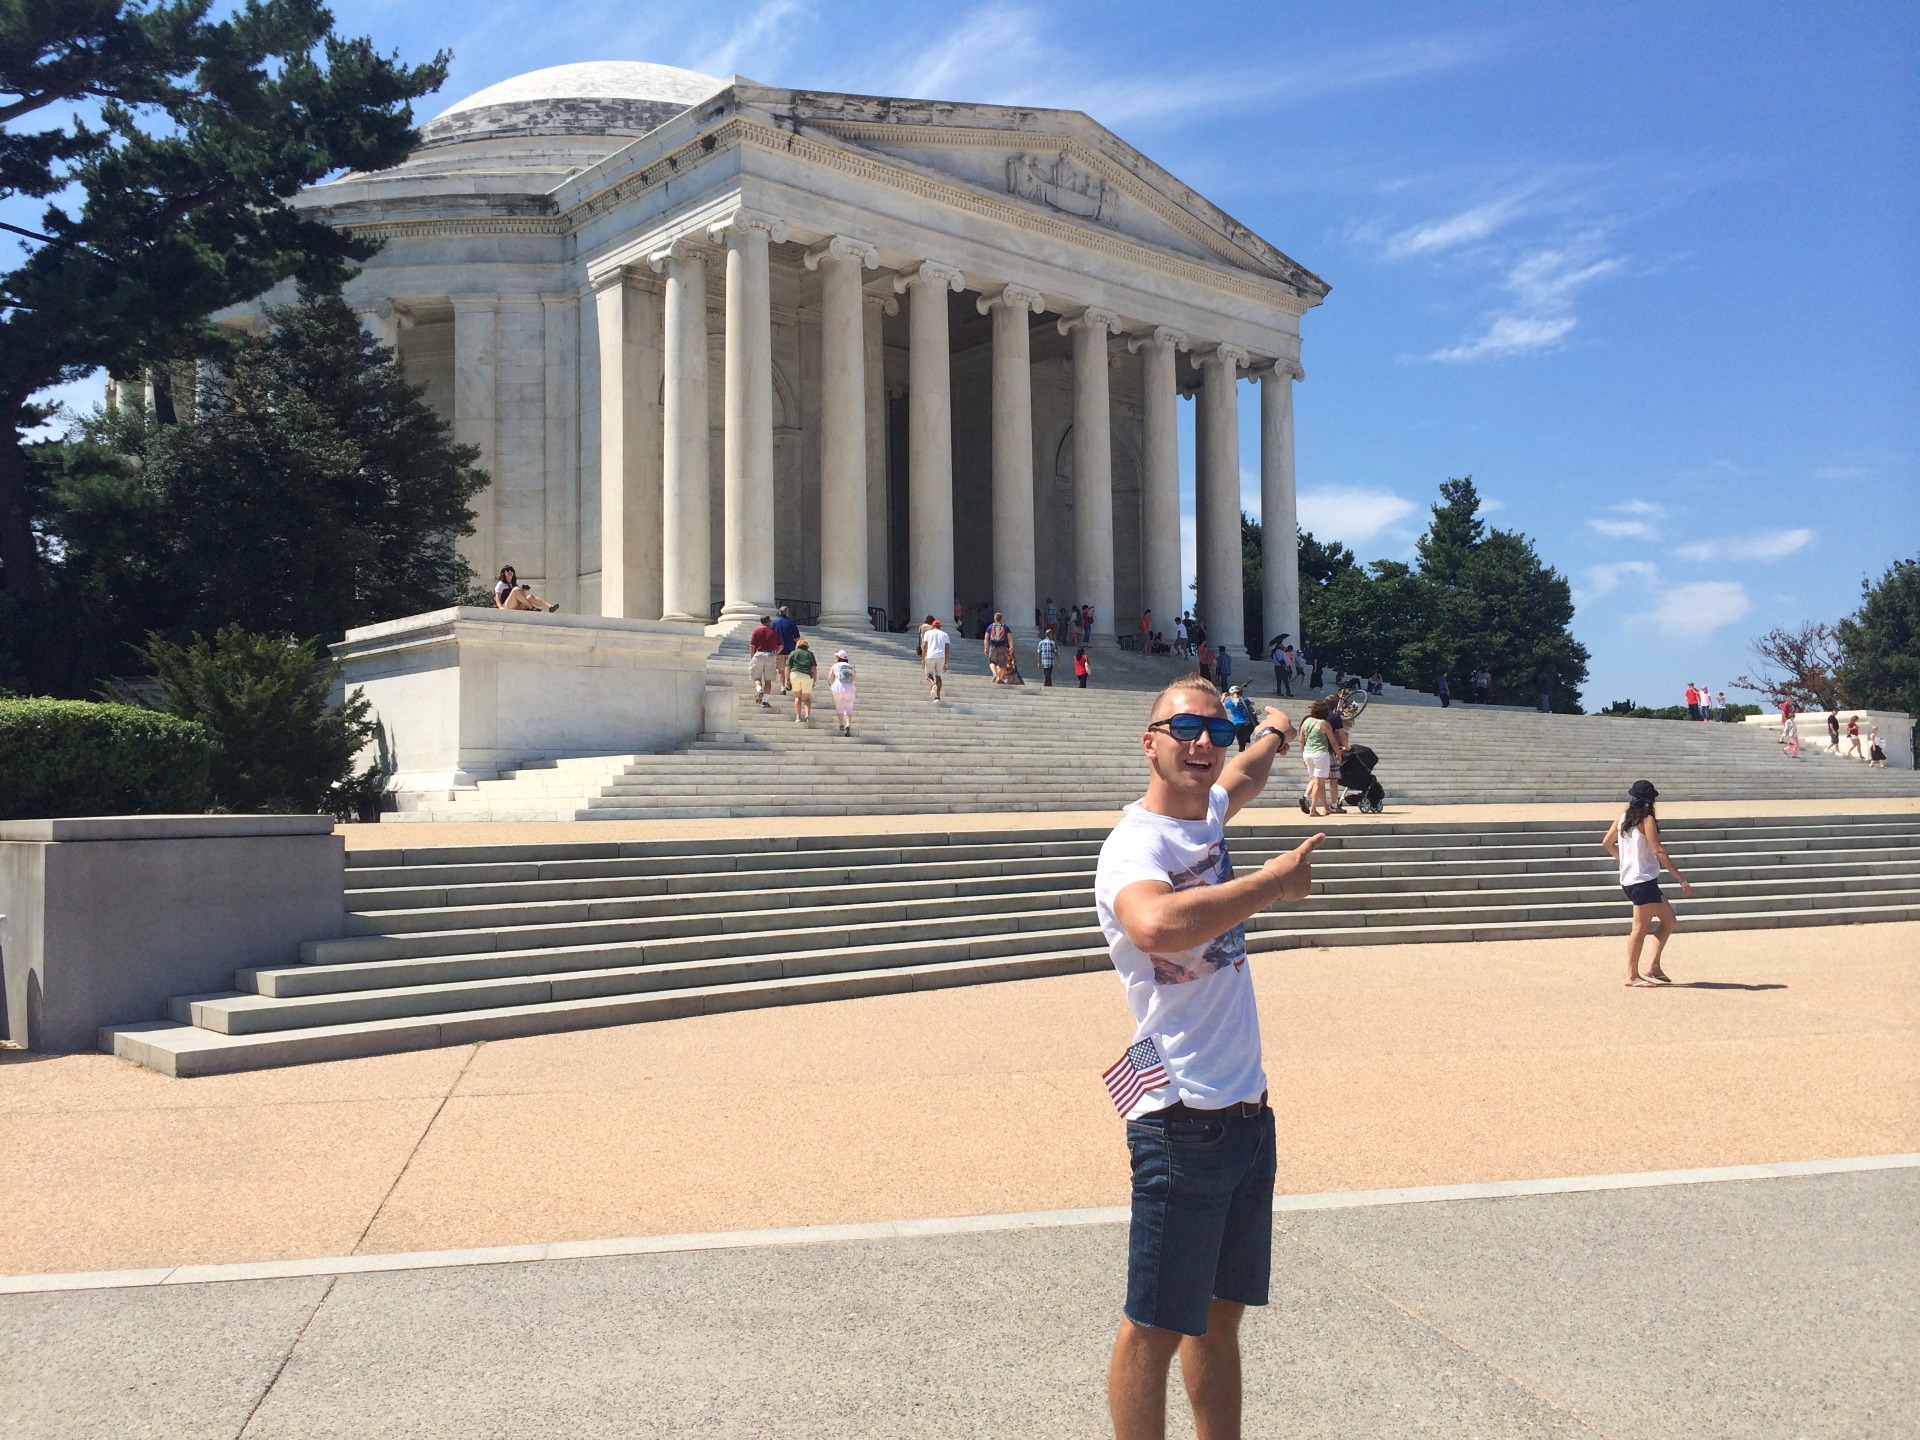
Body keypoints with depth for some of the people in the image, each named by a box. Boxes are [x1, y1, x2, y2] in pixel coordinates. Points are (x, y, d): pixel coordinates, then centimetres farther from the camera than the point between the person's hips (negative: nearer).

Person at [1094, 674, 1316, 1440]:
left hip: (1248, 1114, 9)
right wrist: (1271, 882, -28)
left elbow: (1242, 777, 36)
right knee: (1155, 1327, 2)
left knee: (1221, 1312, 19)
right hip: (1183, 1125, -9)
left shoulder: (1206, 813, 9)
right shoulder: (1135, 843, -17)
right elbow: (1156, 923, -41)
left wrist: (1273, 735, 51)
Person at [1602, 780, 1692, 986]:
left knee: (1668, 919, 15)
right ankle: (1632, 975, -3)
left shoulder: (1622, 819, 10)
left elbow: (1607, 843, 21)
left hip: (1628, 879, 8)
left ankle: (1654, 967, 13)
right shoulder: (1647, 820, -11)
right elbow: (1658, 851, -17)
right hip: (1644, 880, -8)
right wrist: (1681, 878, -15)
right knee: (1641, 927, -5)